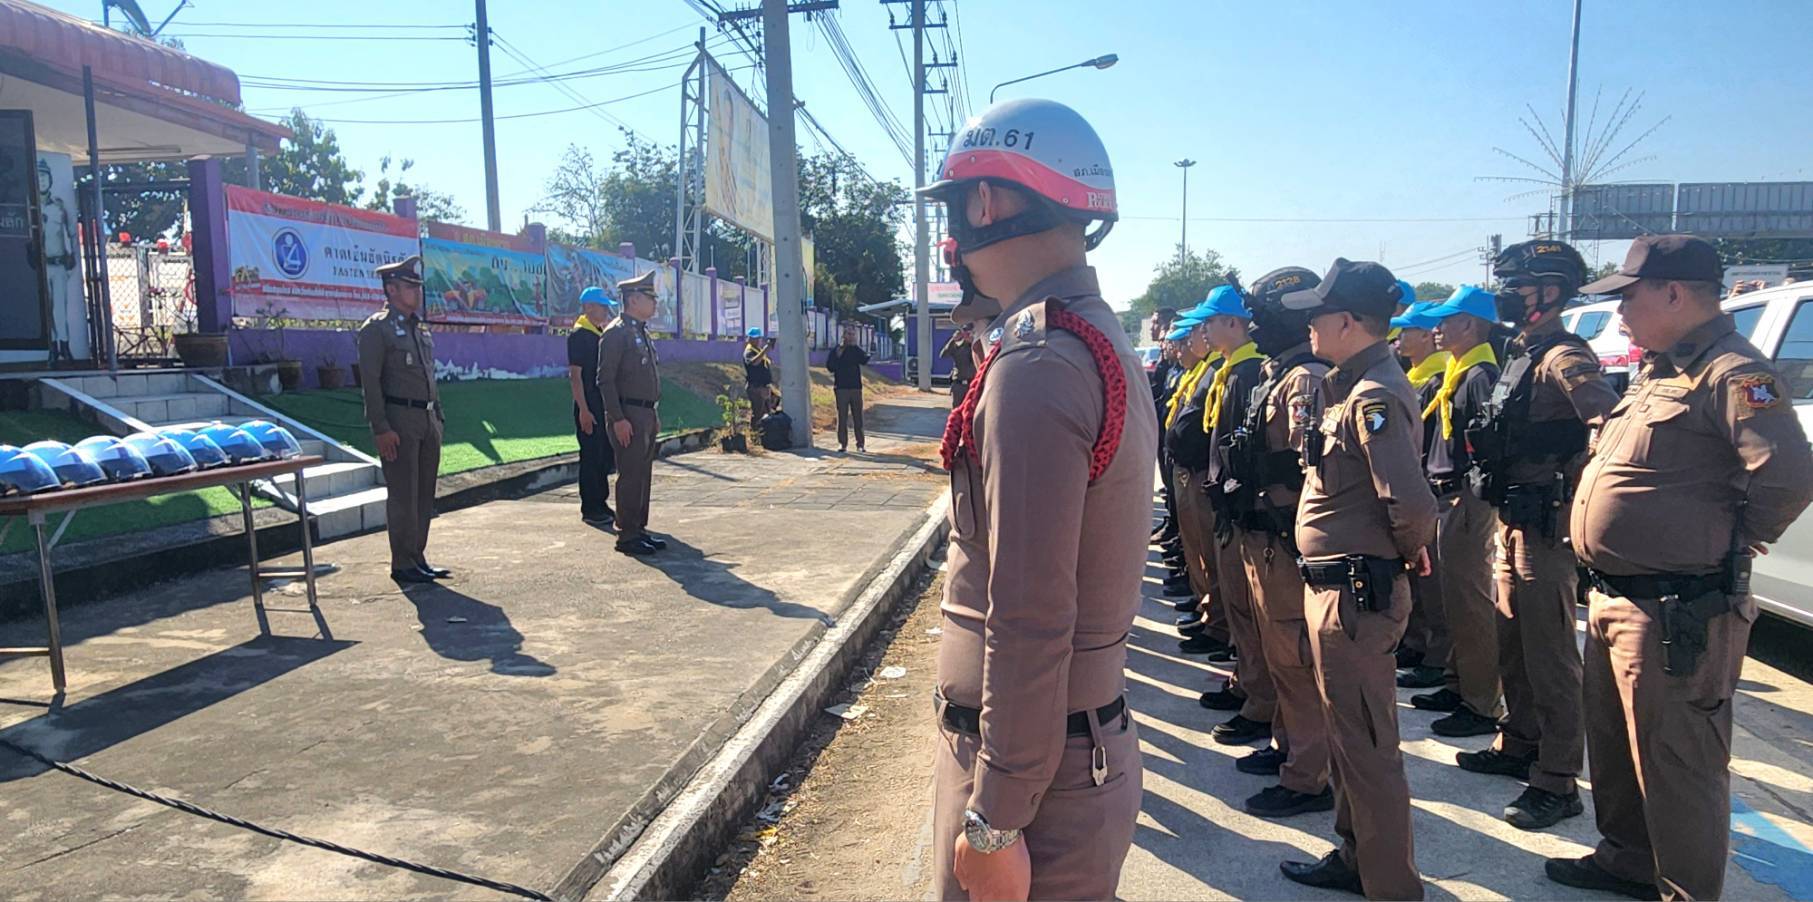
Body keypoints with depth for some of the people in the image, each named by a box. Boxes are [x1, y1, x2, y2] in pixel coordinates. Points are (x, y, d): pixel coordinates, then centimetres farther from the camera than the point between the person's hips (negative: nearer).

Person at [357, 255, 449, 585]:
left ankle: (417, 558, 19)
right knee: (402, 495, -3)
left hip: (428, 420, 8)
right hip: (399, 422, -8)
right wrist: (381, 429, -18)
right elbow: (371, 382, -12)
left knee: (425, 494, 10)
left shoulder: (421, 328, 17)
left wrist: (439, 416, 17)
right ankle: (402, 564, 5)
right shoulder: (376, 329, -7)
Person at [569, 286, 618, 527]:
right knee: (591, 457, -2)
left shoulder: (602, 334, 14)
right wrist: (583, 410, -19)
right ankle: (589, 509, 6)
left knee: (605, 456, 12)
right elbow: (575, 375, -15)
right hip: (589, 408, -8)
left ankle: (600, 503, 23)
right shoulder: (579, 335, -11)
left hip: (605, 406, 8)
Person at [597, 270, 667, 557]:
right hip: (628, 417, -9)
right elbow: (605, 379, -16)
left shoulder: (642, 333, 17)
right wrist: (618, 419, -20)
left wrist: (655, 416, 19)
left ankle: (639, 529, 19)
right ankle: (627, 536, 1)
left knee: (644, 475, 12)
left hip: (647, 415, 9)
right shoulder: (616, 333, -11)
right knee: (630, 477, -6)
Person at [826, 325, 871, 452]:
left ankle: (860, 444, 7)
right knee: (842, 417, -1)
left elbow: (864, 360, -8)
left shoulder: (857, 350, 9)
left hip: (855, 387, 2)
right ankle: (842, 443, 3)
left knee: (858, 416, 3)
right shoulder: (836, 350, 4)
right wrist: (838, 356, -14)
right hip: (841, 387, -2)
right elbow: (829, 366, -3)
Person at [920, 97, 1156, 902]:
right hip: (1098, 738, 9)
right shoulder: (1109, 346, 8)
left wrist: (994, 820, -19)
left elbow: (1028, 623, -25)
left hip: (1034, 766, -9)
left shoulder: (1036, 368, -23)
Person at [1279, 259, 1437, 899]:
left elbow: (1411, 503, -29)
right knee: (1347, 732, 21)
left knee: (1366, 745, 2)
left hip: (1355, 592, -10)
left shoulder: (1374, 397, -20)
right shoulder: (1355, 387, 11)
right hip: (1337, 585, 10)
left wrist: (1410, 549, -10)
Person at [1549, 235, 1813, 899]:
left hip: (1673, 615, -10)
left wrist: (1735, 537, -13)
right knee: (1614, 746, 23)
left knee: (1677, 766, 2)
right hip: (1613, 599, 11)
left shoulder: (1732, 375, -16)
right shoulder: (1659, 373, 15)